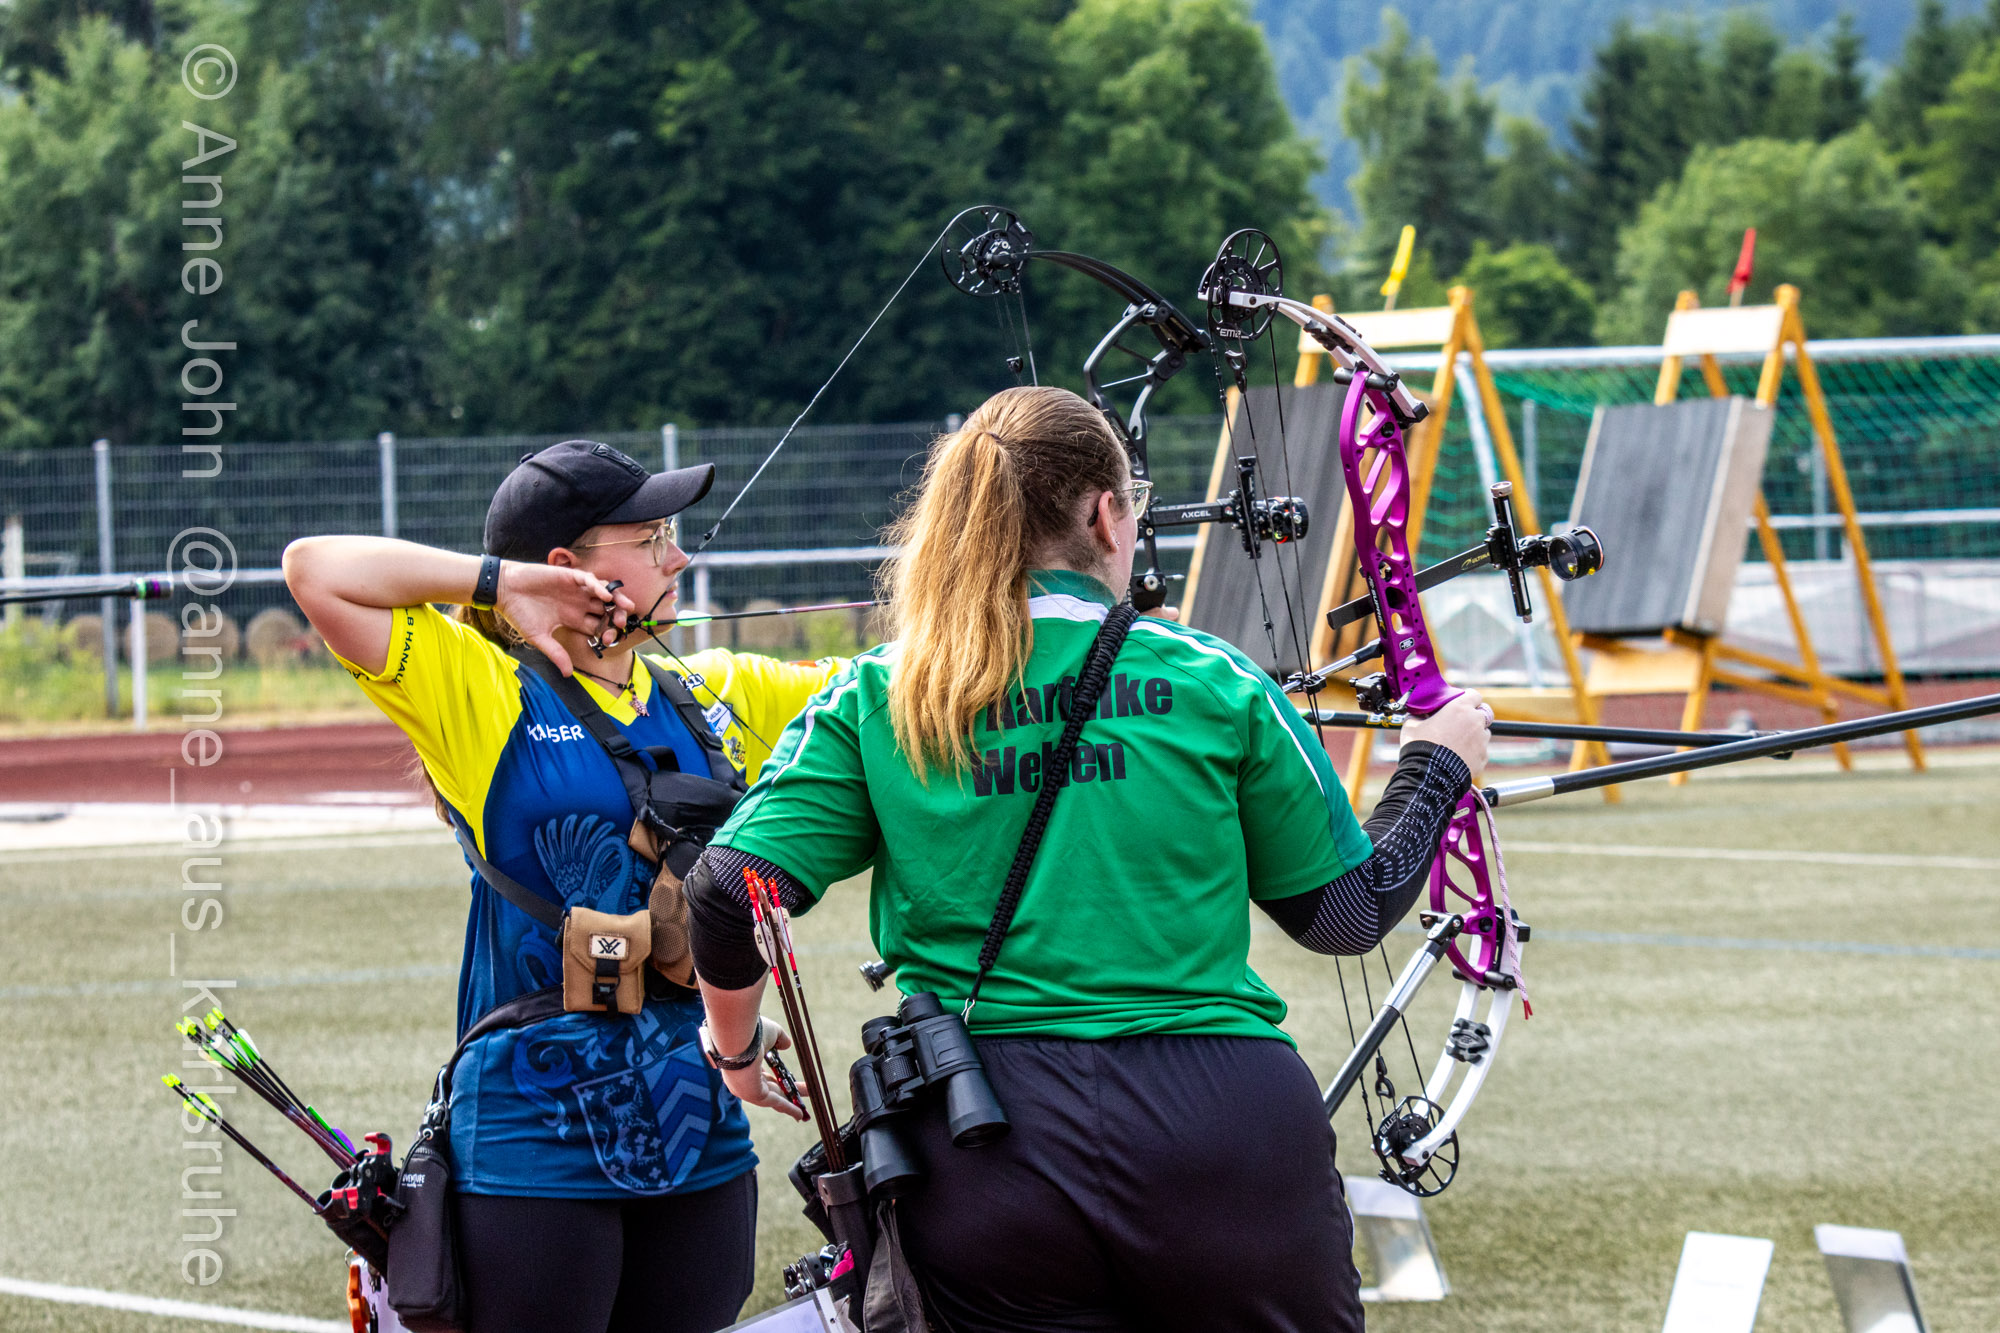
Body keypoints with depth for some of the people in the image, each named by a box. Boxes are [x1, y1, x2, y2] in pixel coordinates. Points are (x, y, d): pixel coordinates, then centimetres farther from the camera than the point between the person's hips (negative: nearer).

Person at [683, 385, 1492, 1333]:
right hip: (1223, 1125, -1)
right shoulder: (1215, 684, 0)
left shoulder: (872, 701, 3)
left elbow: (732, 889, -5)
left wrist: (734, 1042, 14)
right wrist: (1435, 765, 26)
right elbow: (1349, 910, 9)